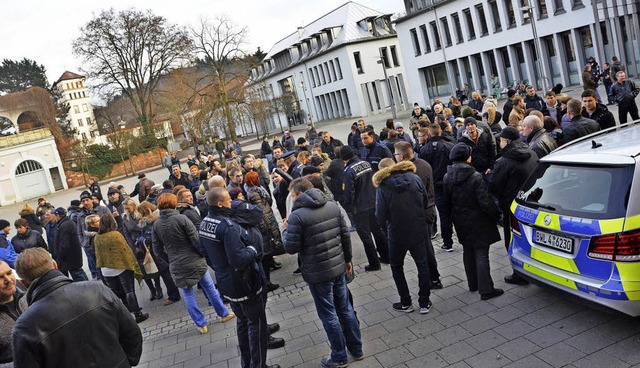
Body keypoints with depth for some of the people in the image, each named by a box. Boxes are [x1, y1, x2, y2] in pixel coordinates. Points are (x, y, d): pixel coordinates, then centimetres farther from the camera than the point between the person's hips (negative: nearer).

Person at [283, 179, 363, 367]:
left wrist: (286, 230, 4)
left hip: (317, 273, -6)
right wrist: (347, 259, 18)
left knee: (329, 316, 8)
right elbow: (345, 235, 6)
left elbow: (291, 248, -14)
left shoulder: (297, 216, -17)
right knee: (345, 309, 19)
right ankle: (357, 349, 32)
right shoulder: (333, 206, 2)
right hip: (338, 267, 6)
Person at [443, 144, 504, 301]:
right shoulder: (475, 177, -21)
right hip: (477, 222, -6)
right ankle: (486, 290, 5)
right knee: (481, 254, 0)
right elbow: (485, 202, -20)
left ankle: (473, 284, 29)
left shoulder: (447, 177, -2)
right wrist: (496, 215, -5)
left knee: (468, 252, 18)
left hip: (460, 222, 6)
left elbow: (447, 203, 7)